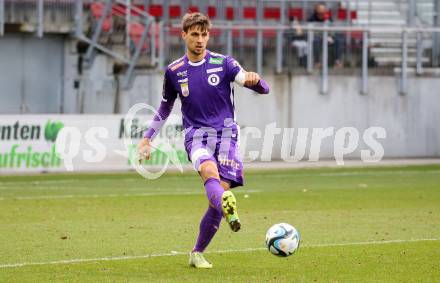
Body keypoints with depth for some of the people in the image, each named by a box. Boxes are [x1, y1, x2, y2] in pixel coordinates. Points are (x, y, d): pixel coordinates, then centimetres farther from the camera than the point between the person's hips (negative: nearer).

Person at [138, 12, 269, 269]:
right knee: (210, 171, -33)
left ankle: (197, 254, 5)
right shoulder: (174, 72, 10)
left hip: (226, 134, 0)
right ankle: (228, 209, -66)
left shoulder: (223, 63, 2)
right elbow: (165, 108, 26)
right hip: (196, 135, 0)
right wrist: (147, 138, 22)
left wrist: (254, 80, -30)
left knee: (220, 190, -11)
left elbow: (263, 89, -6)